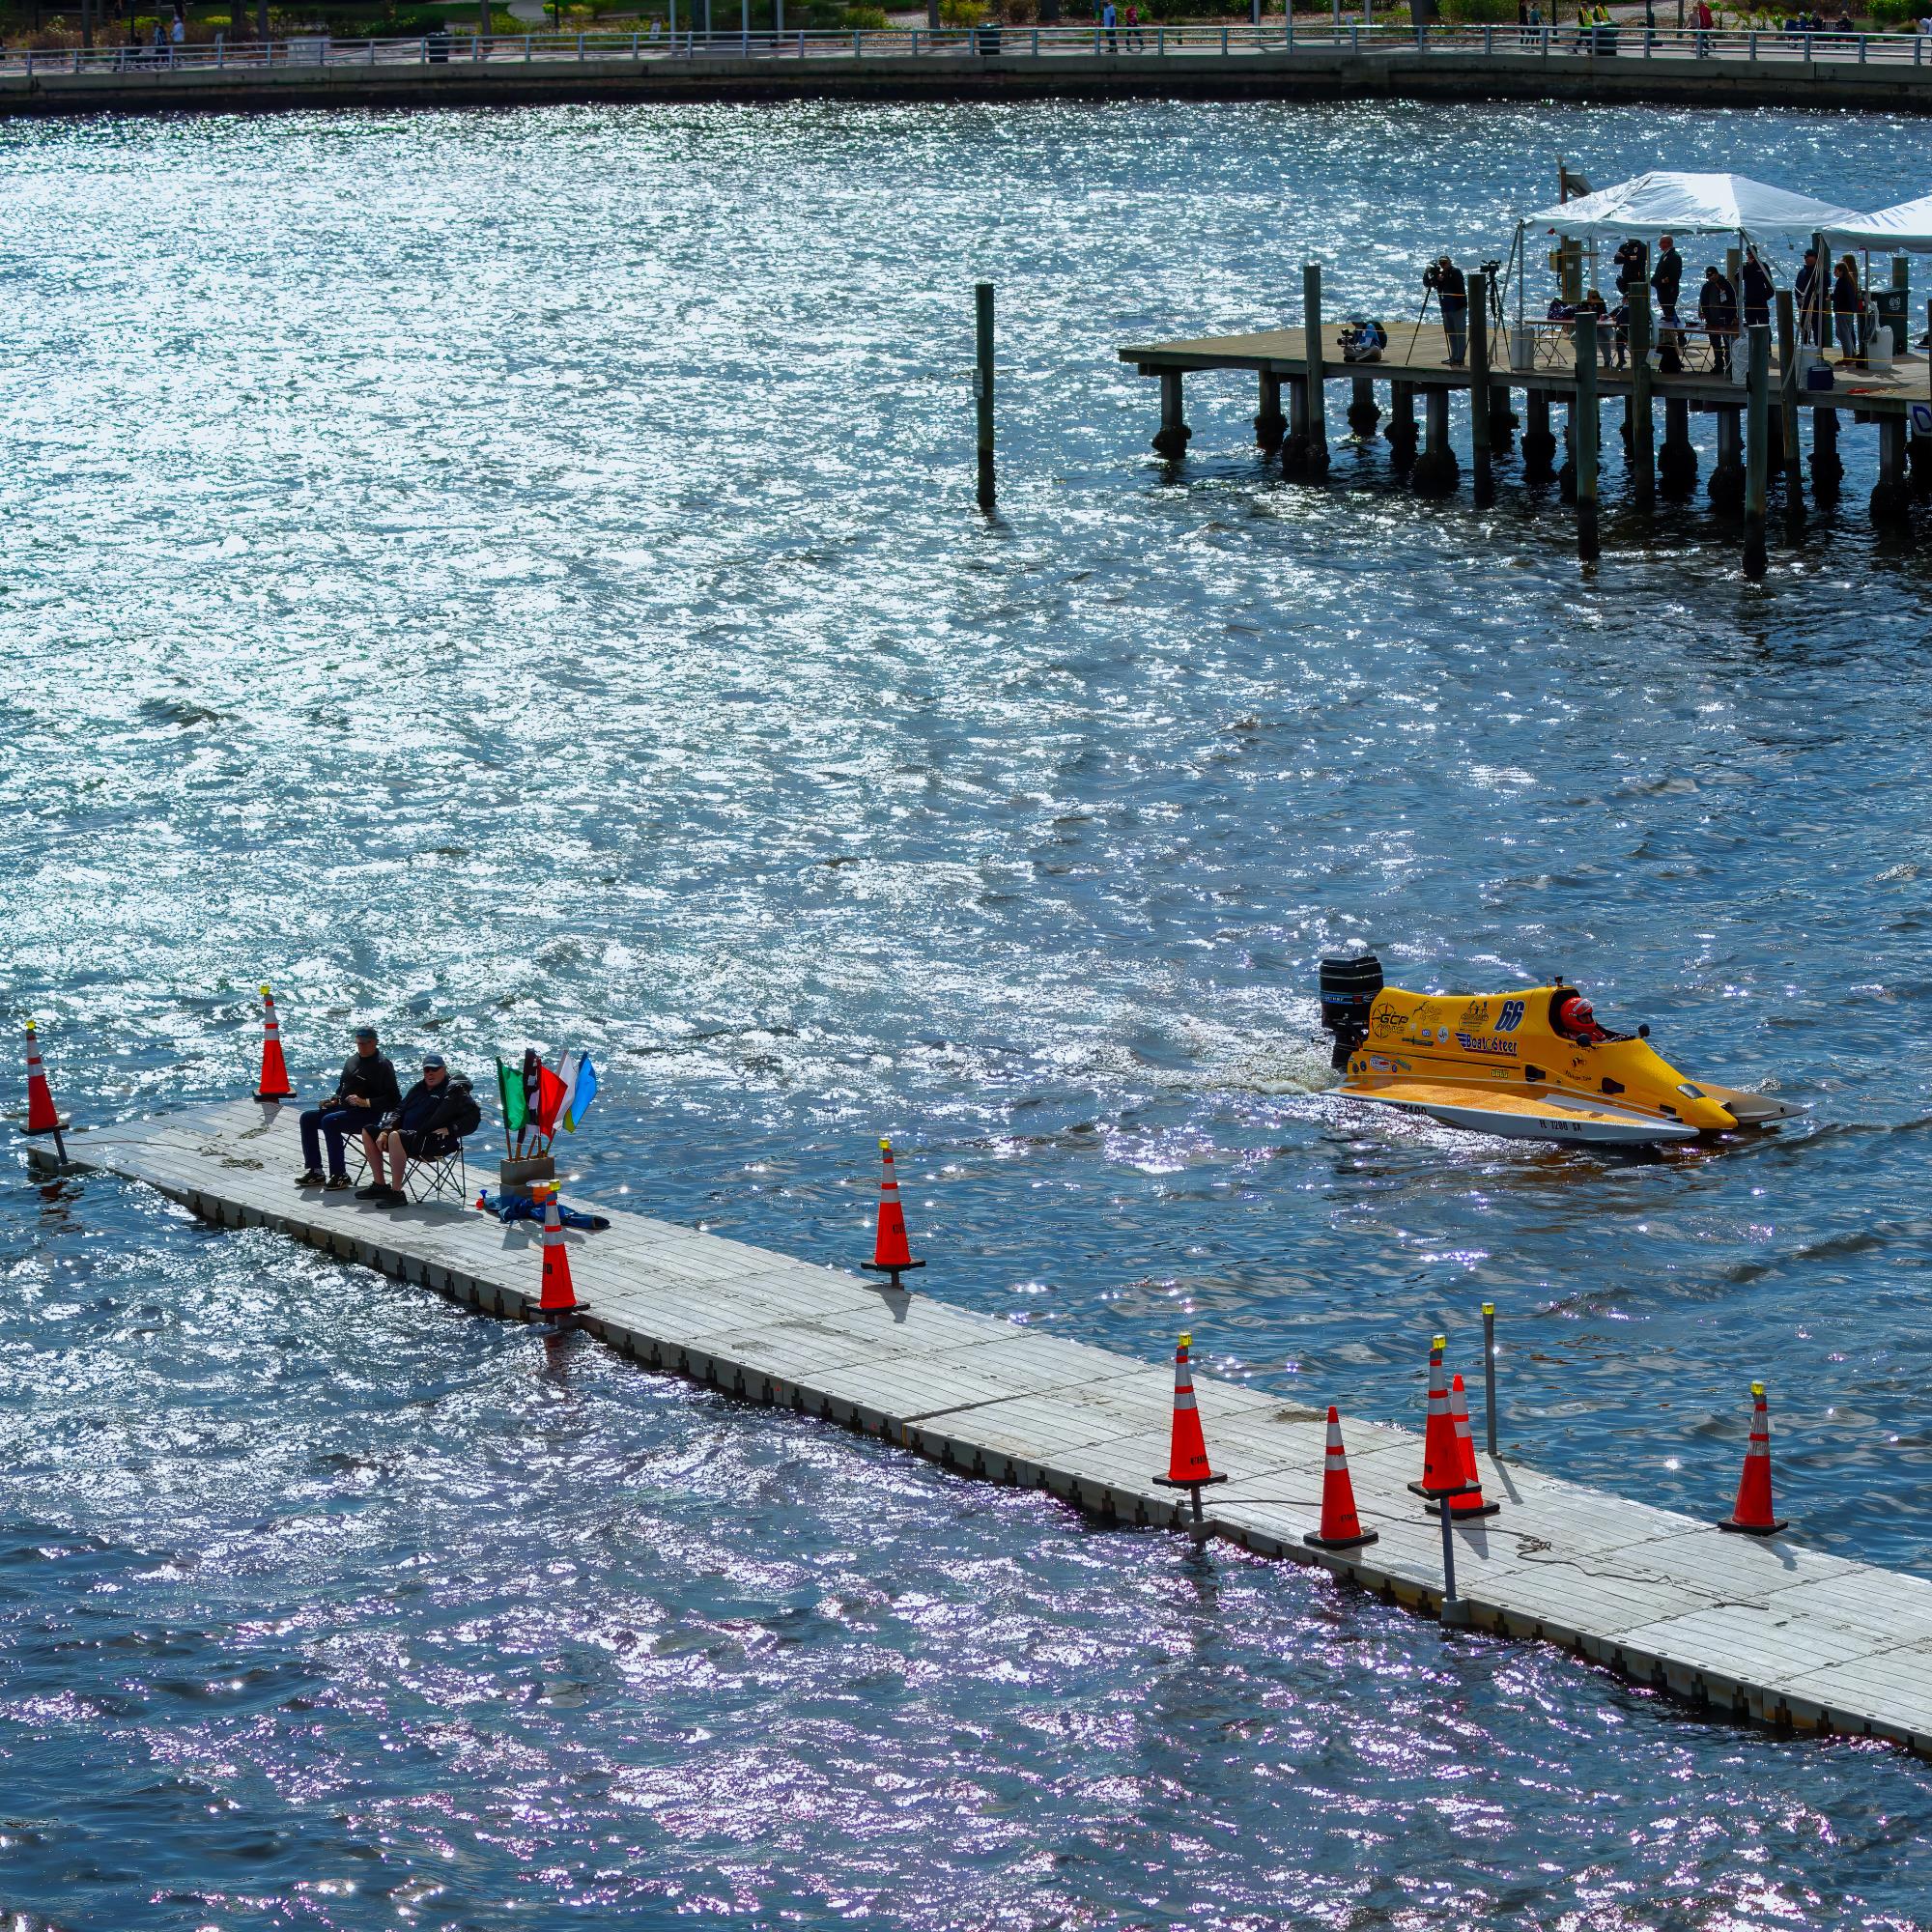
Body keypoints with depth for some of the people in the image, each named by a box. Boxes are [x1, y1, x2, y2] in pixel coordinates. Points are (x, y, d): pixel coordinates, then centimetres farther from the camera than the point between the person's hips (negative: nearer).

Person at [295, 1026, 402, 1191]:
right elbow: (342, 1086, 30)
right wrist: (334, 1100, 9)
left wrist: (366, 1102, -23)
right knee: (307, 1118, -1)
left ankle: (340, 1176, -26)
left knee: (329, 1121, -31)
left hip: (367, 1114, -9)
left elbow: (392, 1098, -16)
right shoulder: (353, 1060, 17)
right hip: (344, 1108, 9)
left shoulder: (382, 1064, -9)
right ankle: (314, 1171, -2)